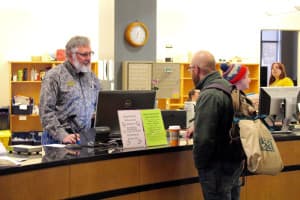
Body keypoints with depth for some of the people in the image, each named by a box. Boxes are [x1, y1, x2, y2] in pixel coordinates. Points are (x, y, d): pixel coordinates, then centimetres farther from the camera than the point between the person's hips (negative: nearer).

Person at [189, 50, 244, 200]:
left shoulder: (209, 95, -21)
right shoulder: (228, 86, 9)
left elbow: (204, 138, -27)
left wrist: (199, 164, -12)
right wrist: (197, 127, 26)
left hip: (219, 165, -9)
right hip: (235, 160, 9)